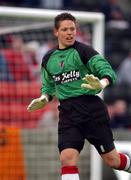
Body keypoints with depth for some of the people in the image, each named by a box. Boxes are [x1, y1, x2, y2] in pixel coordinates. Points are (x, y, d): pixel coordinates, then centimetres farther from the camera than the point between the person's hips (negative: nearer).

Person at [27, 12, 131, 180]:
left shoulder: (83, 51, -5)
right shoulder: (48, 59, 11)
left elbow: (108, 71, -14)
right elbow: (48, 85, 26)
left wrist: (101, 84, -36)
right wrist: (44, 98, 4)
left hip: (91, 108, -4)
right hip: (67, 113, 4)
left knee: (111, 159, 3)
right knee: (67, 158, -14)